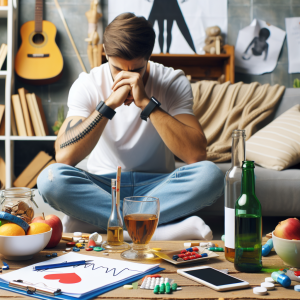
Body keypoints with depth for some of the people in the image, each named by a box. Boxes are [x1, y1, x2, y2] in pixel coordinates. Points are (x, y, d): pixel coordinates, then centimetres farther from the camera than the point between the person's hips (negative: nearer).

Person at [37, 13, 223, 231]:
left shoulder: (173, 83, -10)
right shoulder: (87, 85, -9)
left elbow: (197, 155, -24)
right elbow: (64, 156, -22)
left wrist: (146, 102, -28)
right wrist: (109, 104, -28)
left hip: (156, 186, 0)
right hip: (101, 187, 1)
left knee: (211, 174, -29)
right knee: (51, 178, -30)